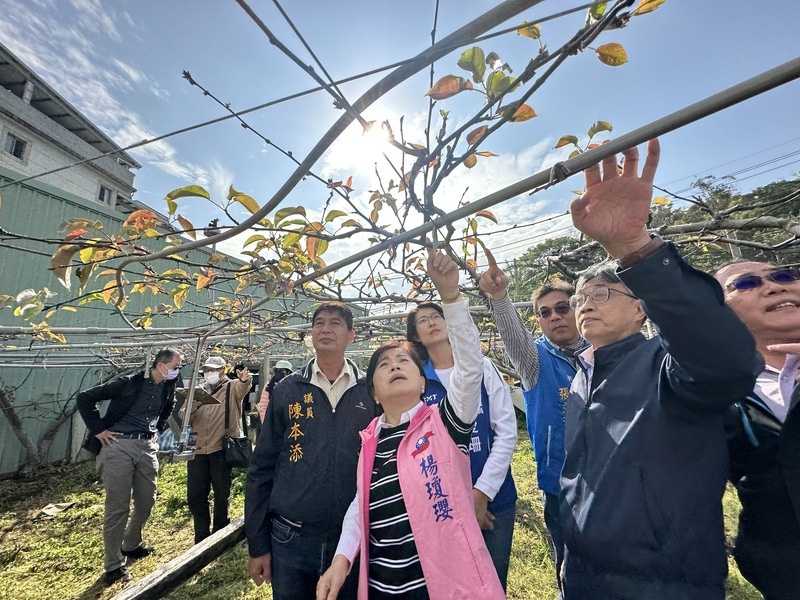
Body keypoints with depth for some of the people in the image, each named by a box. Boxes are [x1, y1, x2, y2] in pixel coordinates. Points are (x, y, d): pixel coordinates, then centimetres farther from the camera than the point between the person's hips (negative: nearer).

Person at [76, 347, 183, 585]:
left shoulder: (168, 388, 5)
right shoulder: (128, 383, -13)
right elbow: (85, 398, -8)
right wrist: (98, 430, -10)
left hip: (148, 447, 6)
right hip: (119, 446, -6)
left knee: (146, 501, 14)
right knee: (117, 507, 1)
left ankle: (132, 545, 39)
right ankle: (114, 566, 18)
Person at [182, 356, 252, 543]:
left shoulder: (232, 388, 0)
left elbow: (242, 387, -25)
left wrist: (244, 379, -49)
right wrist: (190, 403, -10)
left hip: (221, 450, -4)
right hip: (198, 450, 4)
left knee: (221, 494, 8)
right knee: (195, 495, 10)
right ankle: (202, 535, 30)